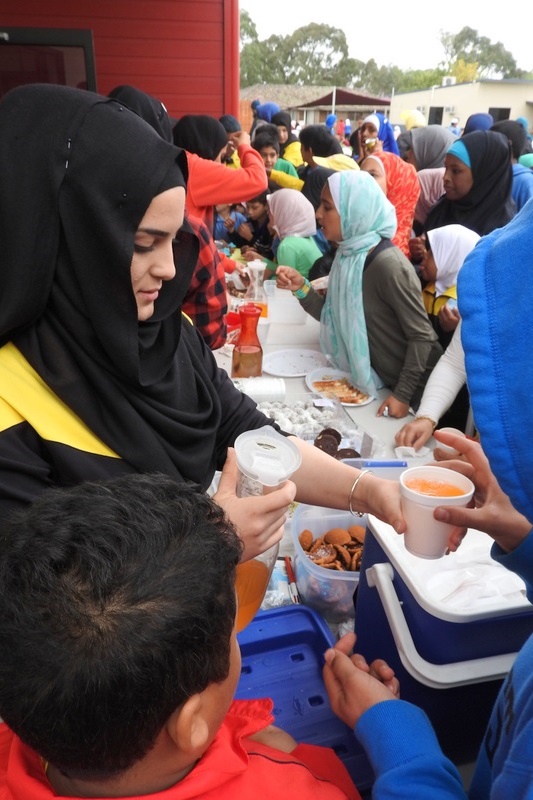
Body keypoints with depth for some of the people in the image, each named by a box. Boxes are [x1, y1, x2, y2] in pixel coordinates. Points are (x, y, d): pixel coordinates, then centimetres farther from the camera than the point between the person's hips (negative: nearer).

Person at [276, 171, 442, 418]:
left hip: (410, 387, -7)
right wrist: (301, 287, -9)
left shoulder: (387, 264, -25)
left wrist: (402, 394, -21)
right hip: (375, 382, 8)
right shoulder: (348, 254, -1)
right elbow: (336, 320, 3)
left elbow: (422, 337, -22)